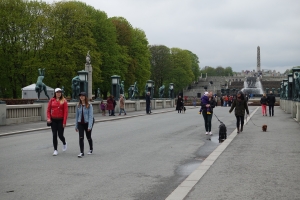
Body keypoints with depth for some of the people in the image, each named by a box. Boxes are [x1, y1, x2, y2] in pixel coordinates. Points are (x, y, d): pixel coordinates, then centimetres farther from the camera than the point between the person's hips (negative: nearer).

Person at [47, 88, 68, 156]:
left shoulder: (64, 101, -3)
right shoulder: (51, 100, 4)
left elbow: (65, 112, -6)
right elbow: (48, 110, 6)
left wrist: (64, 122, -11)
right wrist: (48, 118, -7)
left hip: (60, 120, -2)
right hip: (53, 120, 2)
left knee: (60, 135, 0)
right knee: (54, 135, 2)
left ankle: (64, 143, 33)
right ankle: (55, 150, 10)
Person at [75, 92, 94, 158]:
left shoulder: (89, 106, -9)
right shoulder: (78, 106, 3)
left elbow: (90, 116, -13)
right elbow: (77, 116, 8)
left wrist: (89, 126, -20)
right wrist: (76, 126, 8)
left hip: (87, 123, -2)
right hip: (80, 123, 3)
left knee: (88, 137, 12)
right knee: (81, 138, -9)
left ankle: (91, 149, 35)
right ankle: (81, 152, -8)